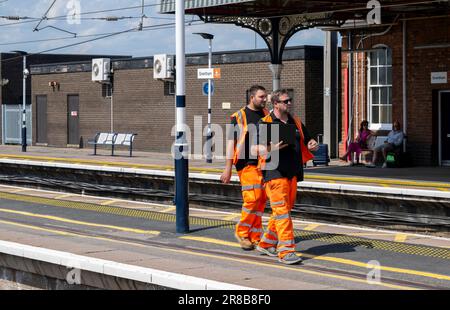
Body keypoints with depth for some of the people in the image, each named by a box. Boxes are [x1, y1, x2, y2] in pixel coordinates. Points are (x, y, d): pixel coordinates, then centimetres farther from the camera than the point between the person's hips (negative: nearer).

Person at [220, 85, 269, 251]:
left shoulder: (267, 115, 14)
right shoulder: (239, 116, -2)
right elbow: (231, 142, -4)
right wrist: (228, 168, -9)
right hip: (247, 164, -5)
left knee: (261, 200, 5)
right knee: (252, 198, -13)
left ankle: (255, 237, 12)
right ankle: (242, 232, 4)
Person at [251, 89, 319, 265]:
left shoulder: (296, 123, 18)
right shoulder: (264, 123, -1)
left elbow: (307, 142, 28)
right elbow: (255, 149, -6)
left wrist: (313, 145, 4)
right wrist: (271, 149, -24)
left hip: (292, 173, 7)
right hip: (275, 173, -7)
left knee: (284, 210, 12)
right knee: (281, 211, -12)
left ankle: (267, 244, 26)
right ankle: (286, 251, -15)